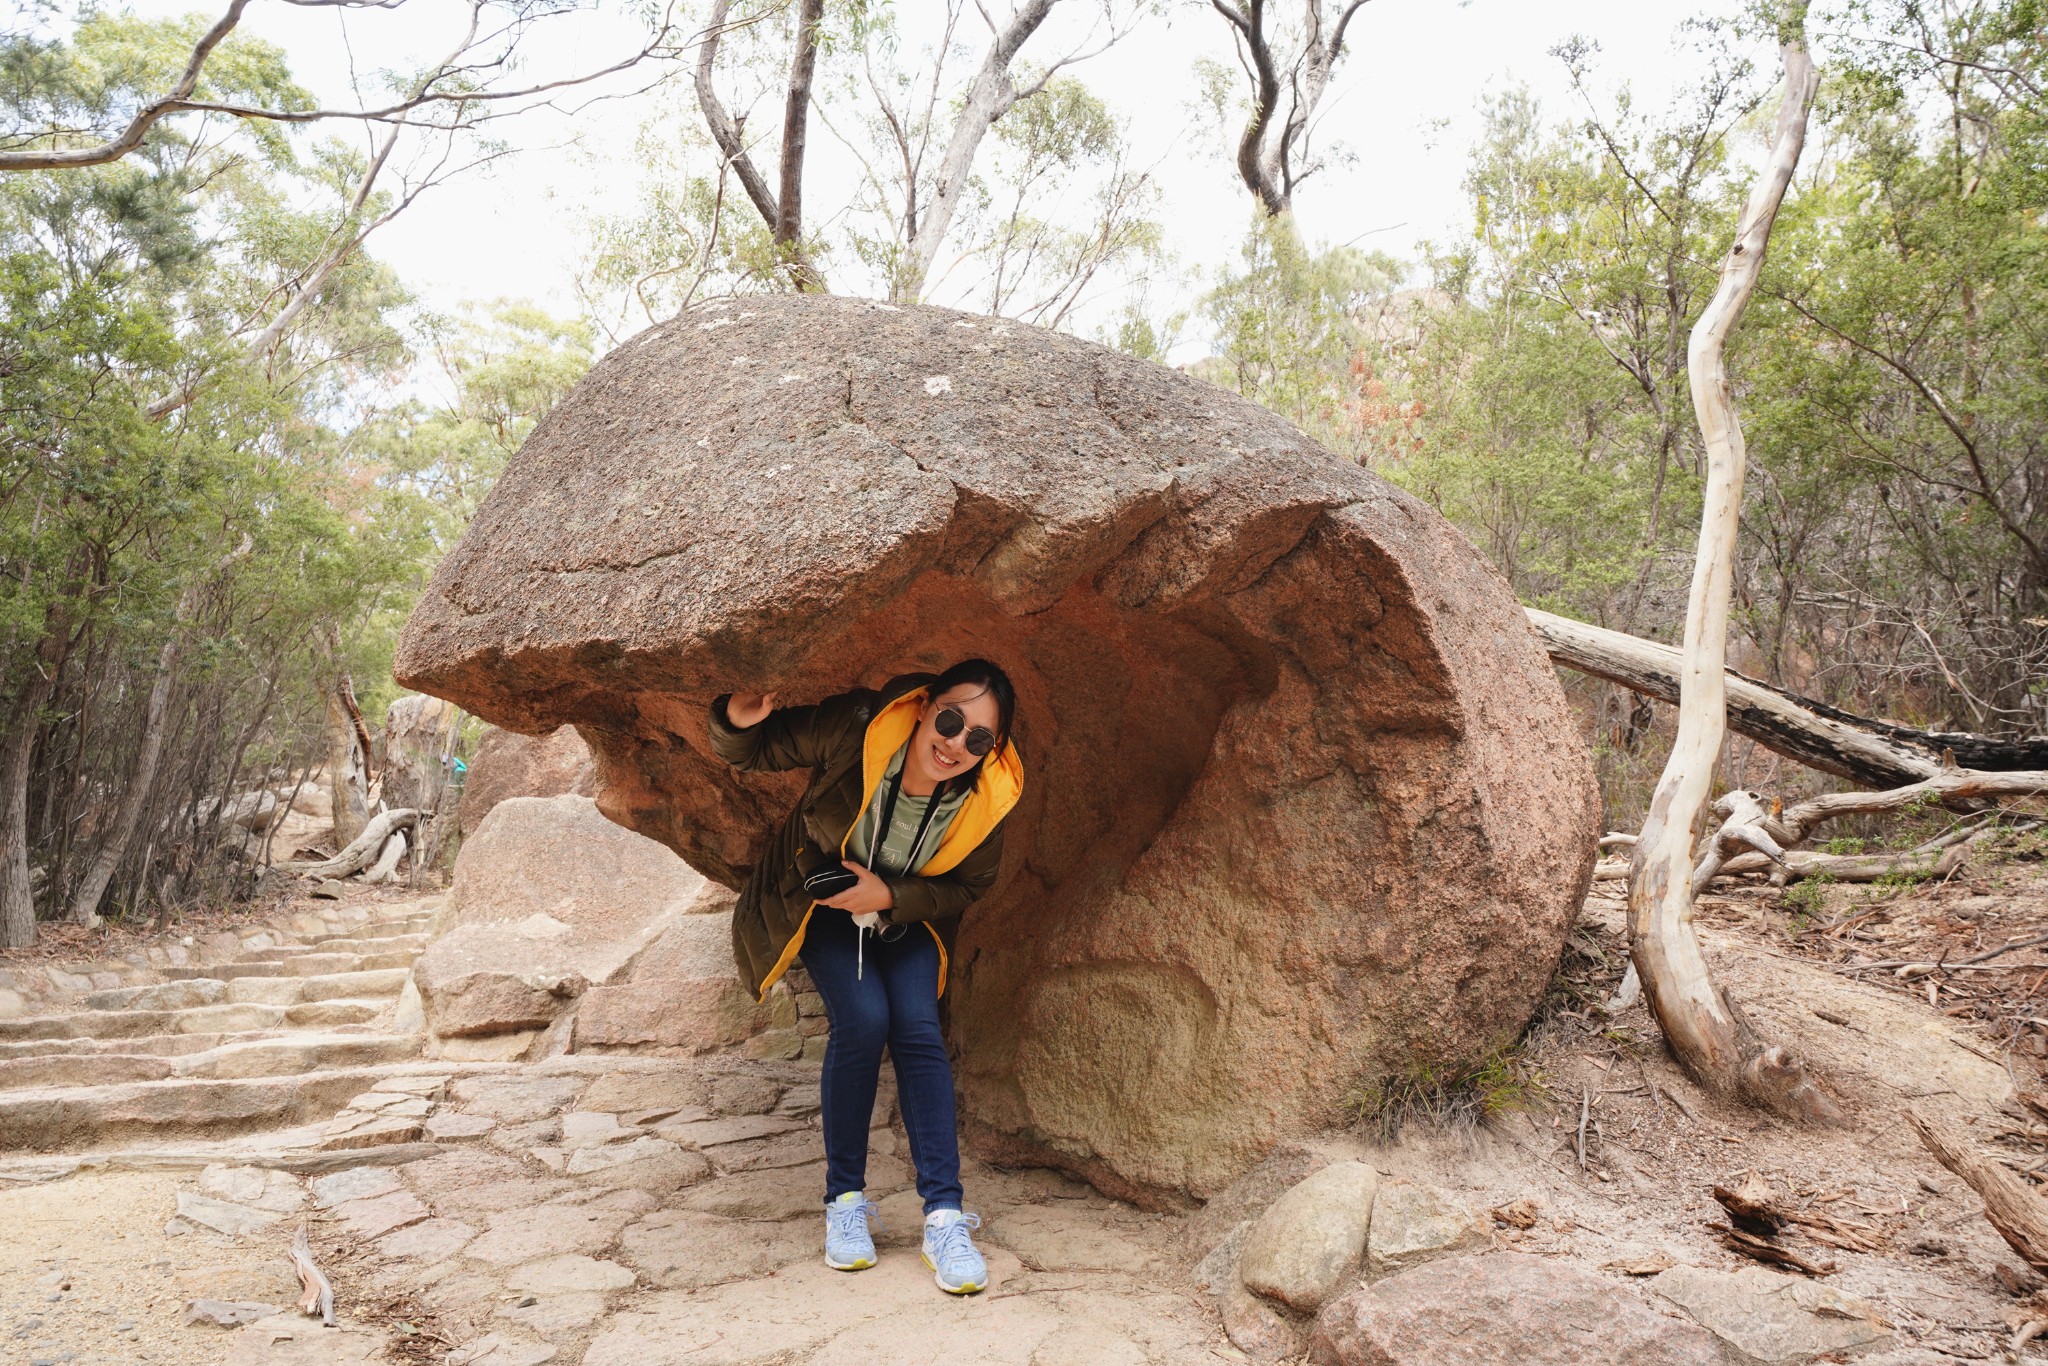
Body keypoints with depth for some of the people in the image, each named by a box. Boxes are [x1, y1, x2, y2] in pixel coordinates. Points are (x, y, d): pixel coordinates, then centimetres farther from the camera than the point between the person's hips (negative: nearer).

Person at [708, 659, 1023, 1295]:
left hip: (906, 914, 2)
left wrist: (890, 897, -26)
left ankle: (944, 1218, -11)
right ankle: (844, 1200, -5)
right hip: (821, 901, -2)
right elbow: (750, 752, -20)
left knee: (918, 1029, -18)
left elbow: (967, 887, -10)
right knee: (863, 1018, -22)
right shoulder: (854, 728, -33)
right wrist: (738, 718, -44)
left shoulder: (987, 798, -27)